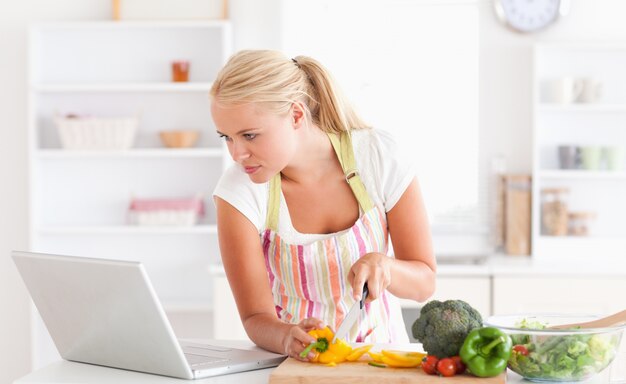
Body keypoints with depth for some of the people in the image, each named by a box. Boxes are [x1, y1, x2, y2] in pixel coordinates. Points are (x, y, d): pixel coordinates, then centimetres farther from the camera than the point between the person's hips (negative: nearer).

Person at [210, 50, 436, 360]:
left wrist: (383, 265, -24)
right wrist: (287, 337, -33)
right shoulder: (239, 191, -14)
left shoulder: (379, 156, -12)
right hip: (292, 364, 0)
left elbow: (424, 283, -4)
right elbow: (256, 319, -12)